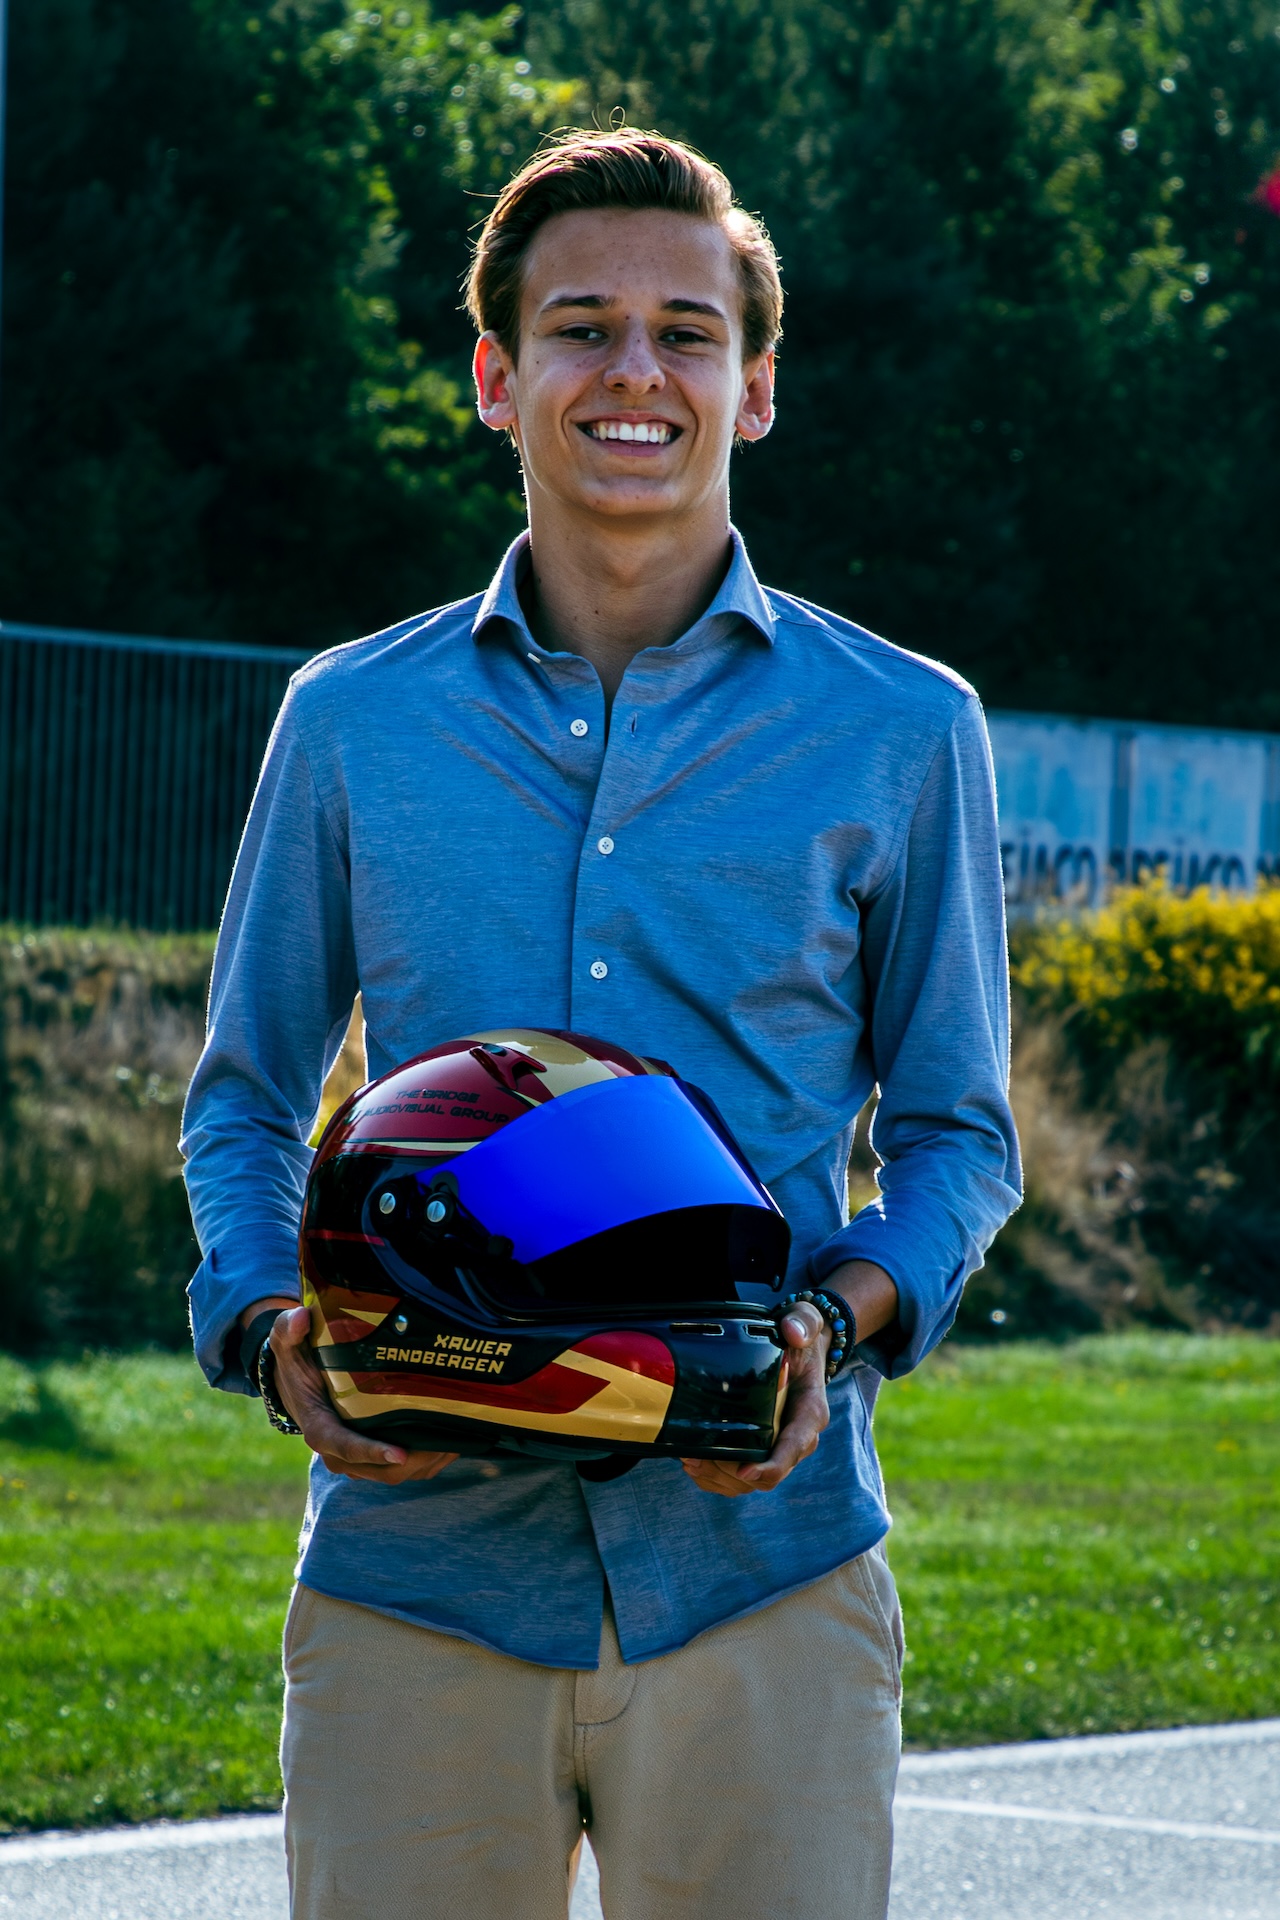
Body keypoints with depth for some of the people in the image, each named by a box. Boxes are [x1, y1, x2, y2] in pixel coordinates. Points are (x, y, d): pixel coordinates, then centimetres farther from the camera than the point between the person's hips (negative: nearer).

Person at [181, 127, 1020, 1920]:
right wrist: (274, 1329, -5)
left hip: (758, 1570, -1)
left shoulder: (900, 731, 7)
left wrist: (839, 1318, -9)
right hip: (414, 1559, 1)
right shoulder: (352, 722, 10)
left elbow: (956, 1130, 11)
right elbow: (247, 1098, 16)